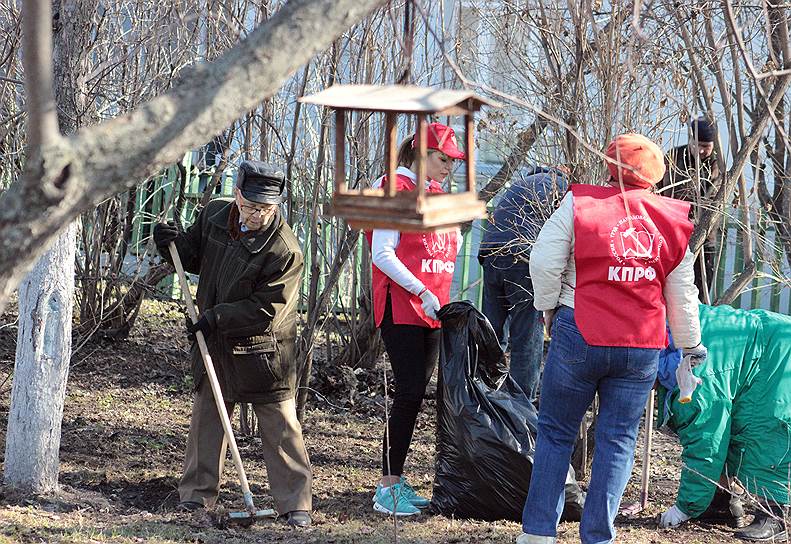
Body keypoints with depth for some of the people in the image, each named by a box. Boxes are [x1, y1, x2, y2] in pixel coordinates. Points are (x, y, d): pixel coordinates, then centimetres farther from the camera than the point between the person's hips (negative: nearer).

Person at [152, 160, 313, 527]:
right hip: (214, 339, 6)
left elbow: (265, 309, -20)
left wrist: (216, 318, -21)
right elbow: (195, 256, 15)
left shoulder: (284, 250, -23)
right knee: (206, 413, 12)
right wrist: (174, 244, -6)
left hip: (262, 348, -6)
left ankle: (295, 503, -1)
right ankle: (198, 492, 22)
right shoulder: (214, 215, -3)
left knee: (279, 422, -5)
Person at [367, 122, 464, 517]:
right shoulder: (395, 189, -8)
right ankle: (387, 489, -11)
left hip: (432, 311, 8)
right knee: (410, 392, -13)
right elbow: (383, 254, -14)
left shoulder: (437, 196, 18)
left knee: (415, 394, 7)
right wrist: (421, 292, -19)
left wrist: (443, 299, 12)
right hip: (401, 307, -8)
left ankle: (396, 481, 12)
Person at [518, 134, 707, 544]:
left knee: (556, 433, 9)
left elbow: (544, 263, -6)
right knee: (618, 440, 9)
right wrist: (690, 345, 26)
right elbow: (682, 297, 13)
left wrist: (549, 309, 11)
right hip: (642, 348, 2)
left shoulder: (579, 204, -3)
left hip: (579, 338, -2)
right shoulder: (672, 221, 7)